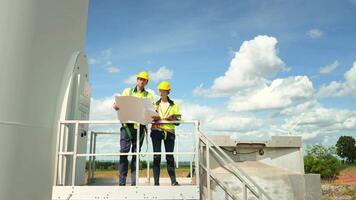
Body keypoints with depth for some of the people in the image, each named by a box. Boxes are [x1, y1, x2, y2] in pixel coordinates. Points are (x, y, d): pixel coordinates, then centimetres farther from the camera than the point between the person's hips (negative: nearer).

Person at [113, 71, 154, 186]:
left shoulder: (149, 96, 16)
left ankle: (134, 182, 4)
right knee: (123, 152, -7)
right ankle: (122, 182, -3)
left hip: (140, 126, 0)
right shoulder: (127, 91, 18)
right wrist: (116, 106, -13)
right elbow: (117, 105, 11)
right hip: (127, 124, 0)